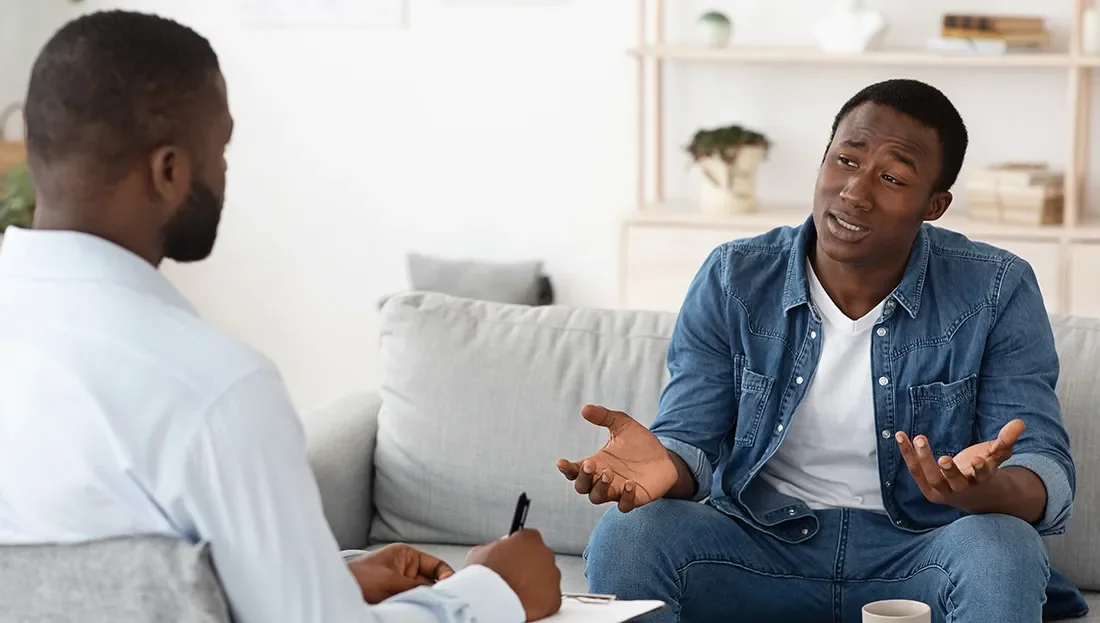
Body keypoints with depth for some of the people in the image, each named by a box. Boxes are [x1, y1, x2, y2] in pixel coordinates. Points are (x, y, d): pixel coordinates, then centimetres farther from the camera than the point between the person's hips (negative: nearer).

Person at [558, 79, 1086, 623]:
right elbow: (690, 440, -2)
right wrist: (665, 466, -29)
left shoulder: (998, 293, -6)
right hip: (760, 545, 1)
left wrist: (985, 490, -37)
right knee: (625, 534, -26)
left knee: (1002, 550, -34)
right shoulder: (733, 280, -2)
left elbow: (1048, 476, -10)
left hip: (918, 556, -1)